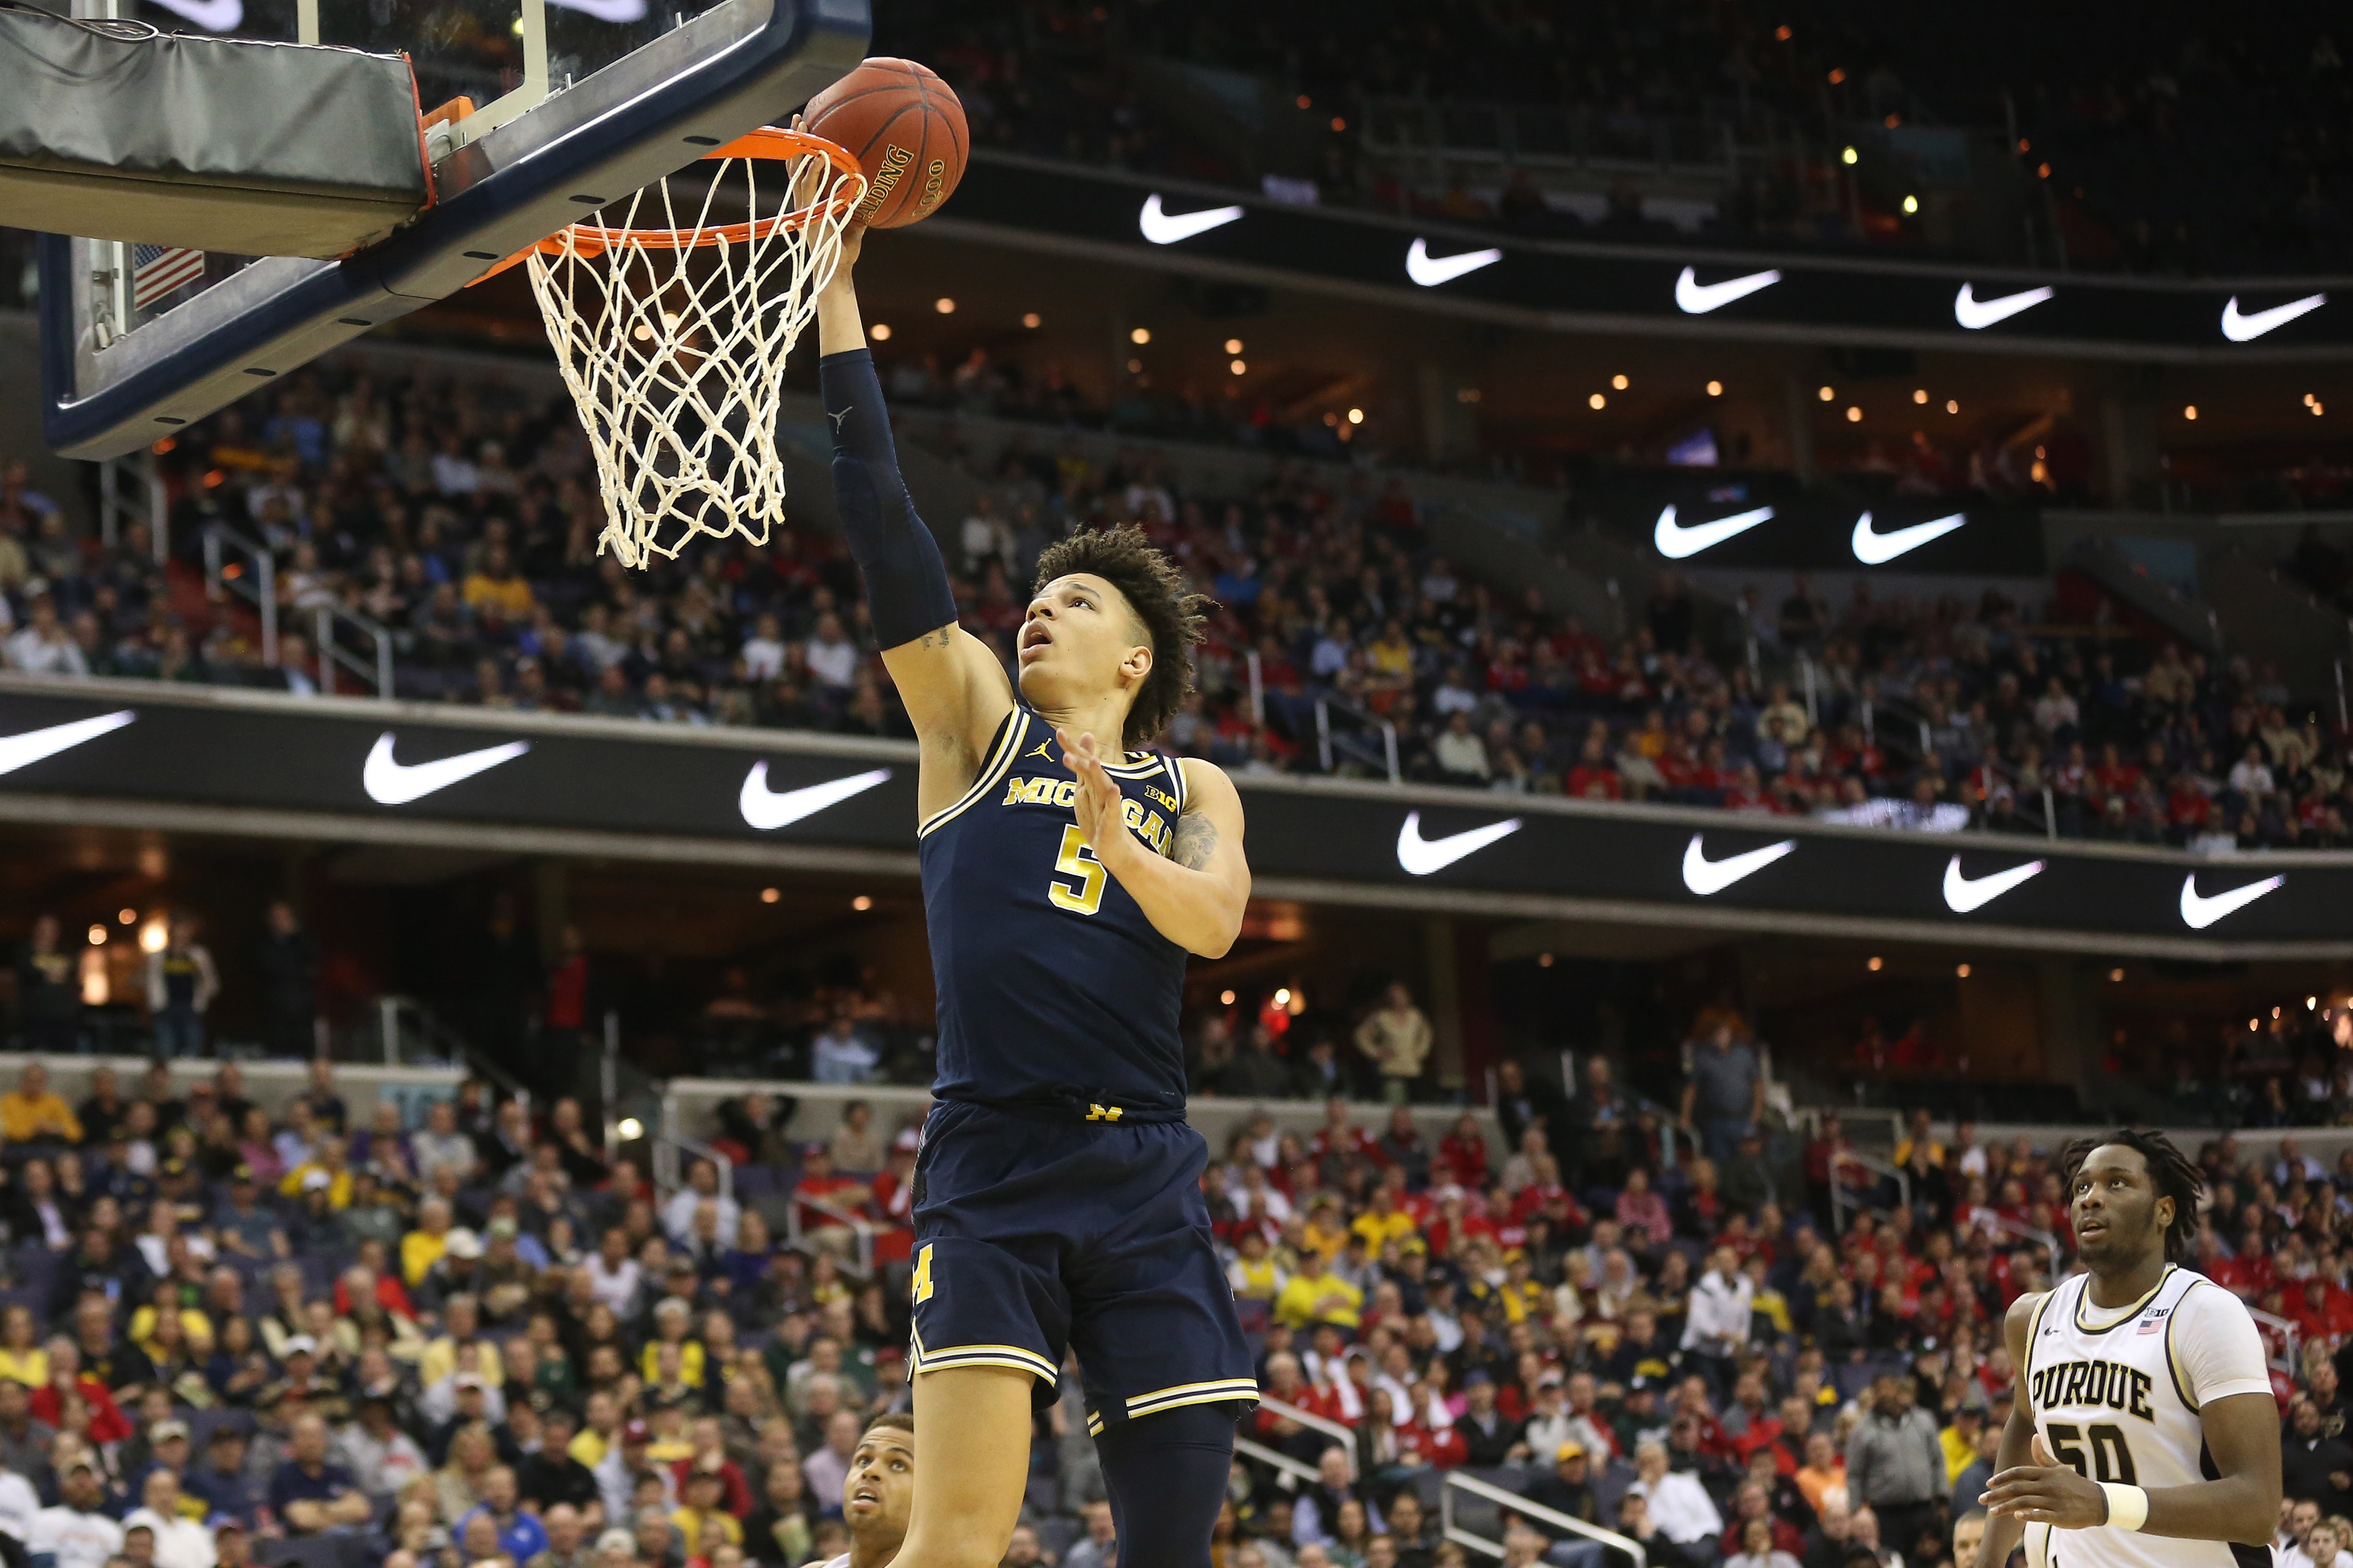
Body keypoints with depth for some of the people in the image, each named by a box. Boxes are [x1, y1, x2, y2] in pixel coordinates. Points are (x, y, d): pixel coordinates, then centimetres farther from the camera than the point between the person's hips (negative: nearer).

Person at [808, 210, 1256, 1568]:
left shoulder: (1193, 792, 18)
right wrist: (836, 285, 1)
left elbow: (1214, 922, -3)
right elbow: (880, 506, 6)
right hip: (995, 1162, -3)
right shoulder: (976, 722, 13)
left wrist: (1121, 849, -23)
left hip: (1146, 1172, 3)